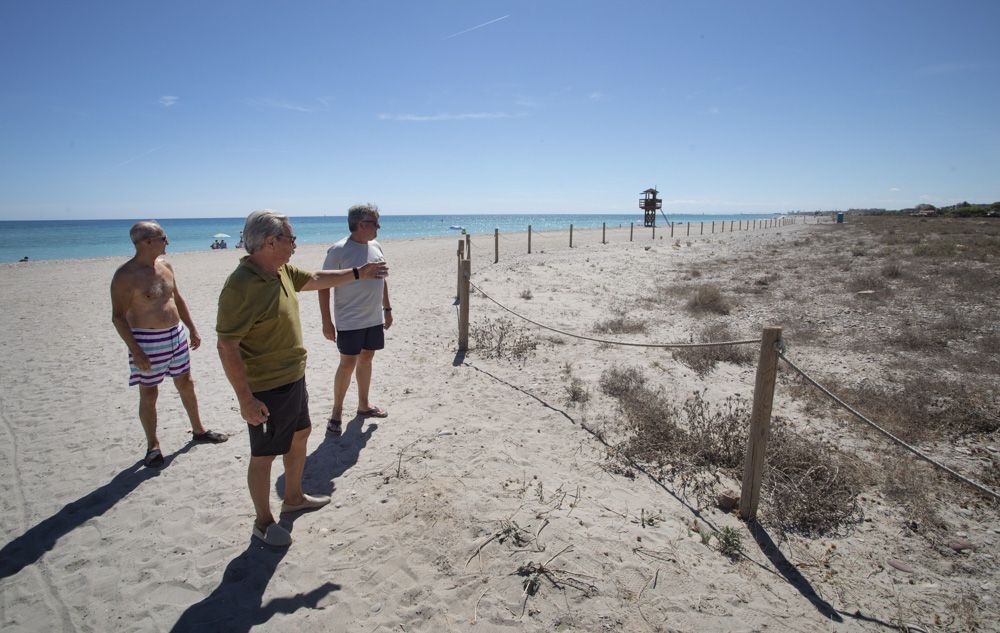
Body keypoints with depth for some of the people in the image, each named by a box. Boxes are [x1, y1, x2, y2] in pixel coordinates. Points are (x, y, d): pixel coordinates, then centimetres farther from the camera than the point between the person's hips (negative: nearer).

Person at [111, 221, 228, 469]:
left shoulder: (165, 265, 5)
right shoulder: (125, 276, -16)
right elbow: (118, 316, -15)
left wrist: (192, 329, 16)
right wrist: (136, 352, -20)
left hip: (177, 335, 7)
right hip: (147, 341, -7)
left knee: (186, 384, 16)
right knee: (149, 394, 5)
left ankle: (198, 430, 32)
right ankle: (153, 446, 21)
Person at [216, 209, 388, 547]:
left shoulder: (282, 271, 1)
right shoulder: (240, 286, -26)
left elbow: (316, 279, 20)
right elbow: (227, 346, -25)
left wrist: (358, 274, 19)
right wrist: (245, 399, -24)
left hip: (293, 379, 9)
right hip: (265, 390, -9)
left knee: (299, 436, 24)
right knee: (264, 455, 9)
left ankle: (294, 497, 46)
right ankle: (263, 522, 30)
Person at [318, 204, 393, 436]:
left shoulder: (376, 248, 7)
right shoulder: (338, 250, -14)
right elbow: (323, 285, -12)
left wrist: (387, 308, 17)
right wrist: (326, 320, -14)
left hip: (374, 318, 6)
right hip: (350, 321, -6)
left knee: (366, 359, 15)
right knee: (348, 364, -1)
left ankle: (363, 405, 29)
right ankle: (336, 412, 15)